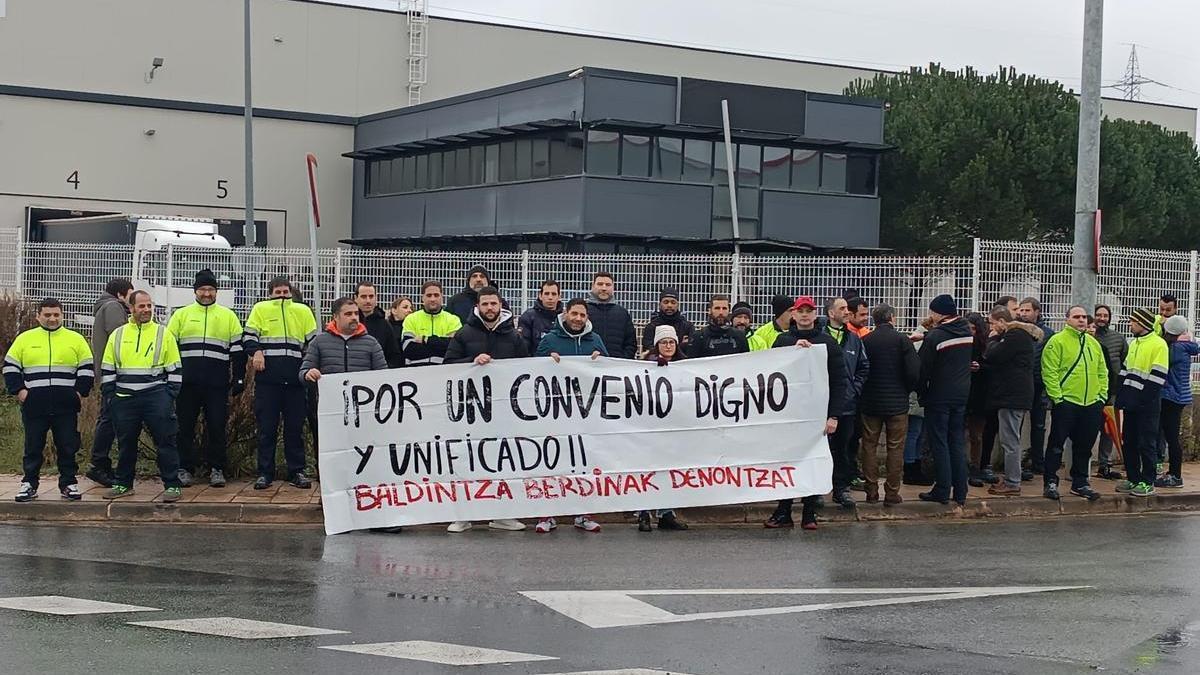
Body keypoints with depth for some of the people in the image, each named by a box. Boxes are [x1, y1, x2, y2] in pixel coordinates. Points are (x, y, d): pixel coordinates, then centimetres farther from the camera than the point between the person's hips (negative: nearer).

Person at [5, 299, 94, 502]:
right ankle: (29, 484, 13)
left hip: (66, 406, 0)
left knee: (68, 446, 2)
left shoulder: (75, 339, 8)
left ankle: (68, 484, 11)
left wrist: (80, 392, -1)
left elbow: (87, 368, 8)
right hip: (34, 406, 0)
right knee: (33, 446, 5)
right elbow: (10, 367, 9)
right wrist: (18, 390, -2)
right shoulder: (25, 339, 8)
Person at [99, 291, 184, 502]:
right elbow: (107, 369, 14)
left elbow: (175, 369, 5)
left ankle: (172, 485, -1)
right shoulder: (118, 335, 10)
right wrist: (111, 393, 5)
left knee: (165, 441, -5)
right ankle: (123, 484, 21)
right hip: (125, 398, 3)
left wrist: (170, 395, -2)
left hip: (156, 396, -3)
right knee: (126, 443, 9)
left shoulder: (163, 334, 4)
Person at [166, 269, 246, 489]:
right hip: (188, 383, 1)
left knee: (217, 427, 0)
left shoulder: (228, 316, 10)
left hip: (217, 384, 0)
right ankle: (184, 468, 11)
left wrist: (239, 378, 4)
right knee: (185, 426, 3)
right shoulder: (182, 314, 10)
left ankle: (216, 469, 8)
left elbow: (238, 349, 10)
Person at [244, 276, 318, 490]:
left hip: (295, 378, 2)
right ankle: (265, 473, 6)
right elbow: (249, 336, 3)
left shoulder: (302, 311, 13)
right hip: (267, 377, -2)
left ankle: (297, 471, 11)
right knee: (266, 427, 1)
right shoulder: (261, 309, 7)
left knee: (295, 427, 5)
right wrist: (256, 352, -16)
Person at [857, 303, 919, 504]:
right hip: (897, 403, -2)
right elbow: (914, 372, -11)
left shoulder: (864, 341, -3)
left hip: (870, 403, 2)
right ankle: (892, 493, 3)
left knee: (869, 446, 10)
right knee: (895, 448, 5)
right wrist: (906, 390, 7)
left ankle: (872, 491, 9)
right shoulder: (902, 340, -9)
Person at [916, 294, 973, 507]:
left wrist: (921, 392, 3)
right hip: (962, 394, 6)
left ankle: (942, 491, 3)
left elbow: (923, 369, -14)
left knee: (939, 444, 1)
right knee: (957, 443, 12)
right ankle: (960, 493, 13)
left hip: (939, 397, -6)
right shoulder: (967, 332, 3)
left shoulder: (935, 336, -17)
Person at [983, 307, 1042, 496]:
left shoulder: (1015, 336, -14)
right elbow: (997, 360, 19)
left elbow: (992, 356, -18)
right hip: (1015, 395, 11)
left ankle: (1012, 484, -6)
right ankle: (1011, 480, 19)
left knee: (1009, 440, -8)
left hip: (1012, 397, -11)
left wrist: (993, 339, -1)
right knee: (1010, 440, 14)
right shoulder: (1019, 335, 19)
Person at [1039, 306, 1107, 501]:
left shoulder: (1093, 343, 14)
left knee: (1084, 446, 11)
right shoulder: (1057, 341, -6)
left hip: (1091, 404, 6)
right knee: (1057, 444, 0)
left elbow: (1102, 372, 18)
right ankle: (1050, 482, 6)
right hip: (1065, 403, -6)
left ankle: (1080, 483, 20)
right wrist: (1057, 397, -16)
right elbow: (1049, 372, -12)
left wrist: (1102, 395, 8)